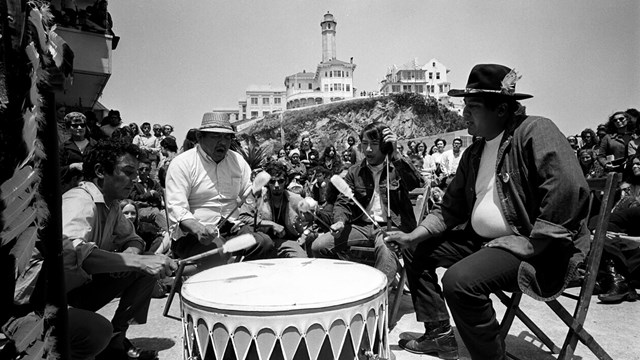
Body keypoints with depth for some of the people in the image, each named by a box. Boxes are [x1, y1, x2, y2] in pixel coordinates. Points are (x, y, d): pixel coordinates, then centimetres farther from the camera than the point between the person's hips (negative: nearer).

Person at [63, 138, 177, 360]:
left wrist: (129, 254, -12)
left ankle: (116, 340, 6)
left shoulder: (111, 203, 3)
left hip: (85, 283, 10)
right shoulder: (80, 201, -24)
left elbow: (131, 238, 13)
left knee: (147, 270, 0)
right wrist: (136, 261, -45)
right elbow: (68, 250, -43)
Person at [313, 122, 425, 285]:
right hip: (362, 225, 5)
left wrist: (395, 154, -26)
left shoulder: (397, 167, 1)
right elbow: (343, 202, 9)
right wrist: (340, 221, -13)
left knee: (386, 250, -40)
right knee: (319, 246, -13)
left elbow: (417, 183, -20)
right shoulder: (355, 171, 12)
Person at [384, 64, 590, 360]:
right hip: (481, 240, 9)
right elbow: (451, 207, 14)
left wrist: (532, 247, -24)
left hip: (529, 247, -9)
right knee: (415, 251, 12)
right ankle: (438, 334, 21)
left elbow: (570, 190, -26)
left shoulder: (536, 131, -13)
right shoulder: (474, 153, 12)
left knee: (460, 280, -31)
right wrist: (414, 235, 0)